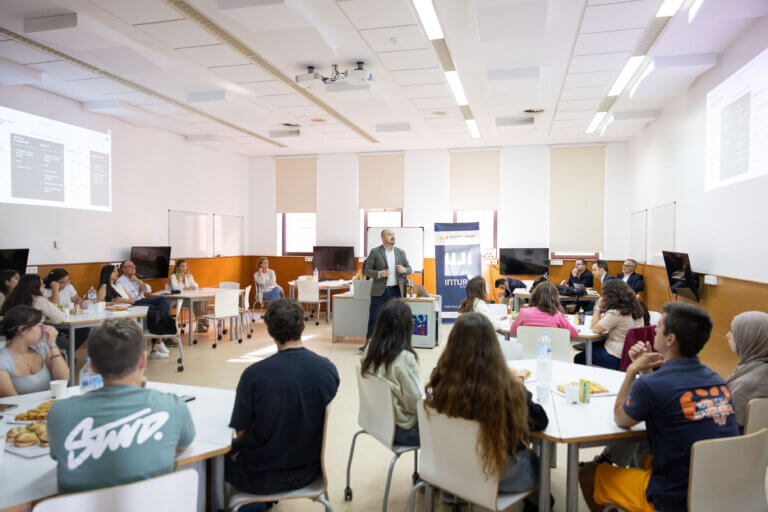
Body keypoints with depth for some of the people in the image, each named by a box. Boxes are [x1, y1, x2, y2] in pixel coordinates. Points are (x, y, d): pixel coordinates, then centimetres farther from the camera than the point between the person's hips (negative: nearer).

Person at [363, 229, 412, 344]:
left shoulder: (401, 252, 10)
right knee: (374, 318, -1)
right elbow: (367, 270, -2)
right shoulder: (375, 252, 0)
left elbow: (409, 269, 14)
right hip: (379, 291, -3)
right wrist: (380, 274, -18)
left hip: (396, 291, 3)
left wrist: (404, 270, -9)